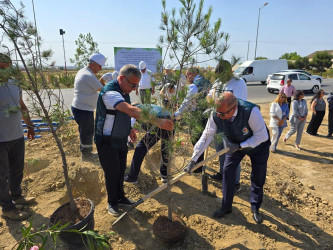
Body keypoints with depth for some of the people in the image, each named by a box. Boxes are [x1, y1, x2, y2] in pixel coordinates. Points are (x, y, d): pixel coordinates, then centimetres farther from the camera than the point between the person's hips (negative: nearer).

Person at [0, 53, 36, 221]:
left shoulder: (14, 84, 7)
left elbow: (22, 107, 18)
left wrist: (30, 125, 21)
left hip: (17, 136, 7)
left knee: (17, 170, 20)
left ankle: (16, 196, 41)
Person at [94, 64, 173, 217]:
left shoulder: (123, 91, 3)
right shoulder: (110, 92, -28)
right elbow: (131, 111, -43)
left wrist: (129, 129, 9)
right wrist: (157, 122, -48)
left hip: (121, 139, 8)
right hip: (107, 141, -8)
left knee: (121, 170, 18)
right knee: (112, 173, 5)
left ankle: (120, 197, 38)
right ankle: (112, 203, 28)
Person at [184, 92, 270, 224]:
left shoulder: (251, 111, -40)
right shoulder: (215, 116, -29)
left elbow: (262, 136, -30)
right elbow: (206, 137, -22)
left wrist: (239, 146, -34)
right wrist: (193, 160, -24)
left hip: (258, 144, -2)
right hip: (235, 145, 3)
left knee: (258, 177, 5)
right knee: (227, 171, -3)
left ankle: (255, 208, 30)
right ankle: (226, 207, 17)